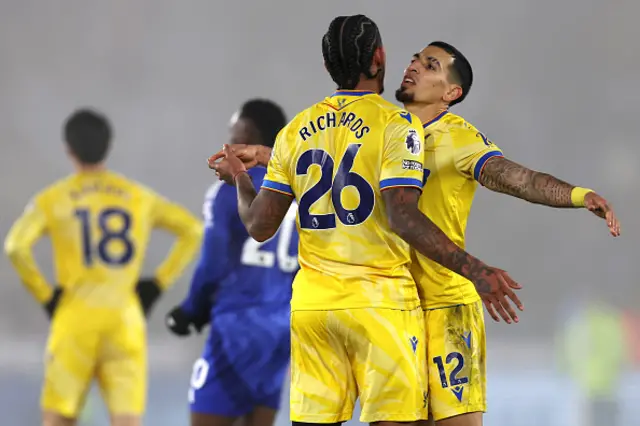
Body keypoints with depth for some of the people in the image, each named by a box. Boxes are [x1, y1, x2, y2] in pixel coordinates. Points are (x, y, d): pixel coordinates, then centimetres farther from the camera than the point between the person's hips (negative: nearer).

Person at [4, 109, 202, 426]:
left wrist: (44, 295, -3)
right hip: (126, 322, 1)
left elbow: (16, 246, -14)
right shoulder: (140, 197, 10)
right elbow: (192, 230, 6)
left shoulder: (52, 200, 2)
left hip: (75, 320, -1)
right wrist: (159, 283, 8)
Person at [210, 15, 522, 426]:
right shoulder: (396, 124, -6)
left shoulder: (295, 131, 8)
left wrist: (240, 180, 30)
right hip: (380, 300, -5)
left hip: (311, 300, 5)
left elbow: (259, 226, 9)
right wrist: (474, 270, -21)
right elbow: (402, 217, -19)